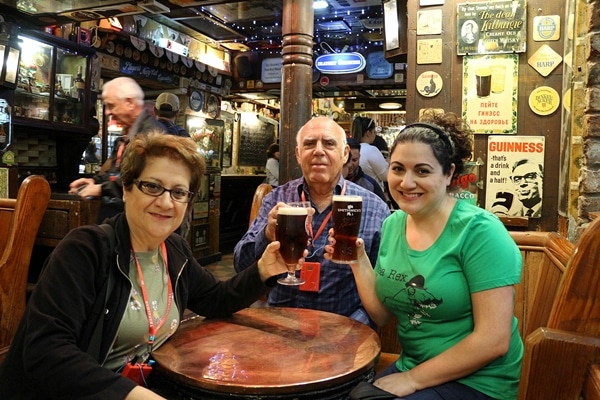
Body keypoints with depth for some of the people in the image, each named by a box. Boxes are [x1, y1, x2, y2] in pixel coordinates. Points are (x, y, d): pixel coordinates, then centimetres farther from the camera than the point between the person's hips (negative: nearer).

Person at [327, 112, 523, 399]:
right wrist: (359, 262, -10)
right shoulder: (392, 225, 0)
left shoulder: (478, 230, -18)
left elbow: (493, 340, -19)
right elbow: (382, 315, 3)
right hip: (412, 367, 5)